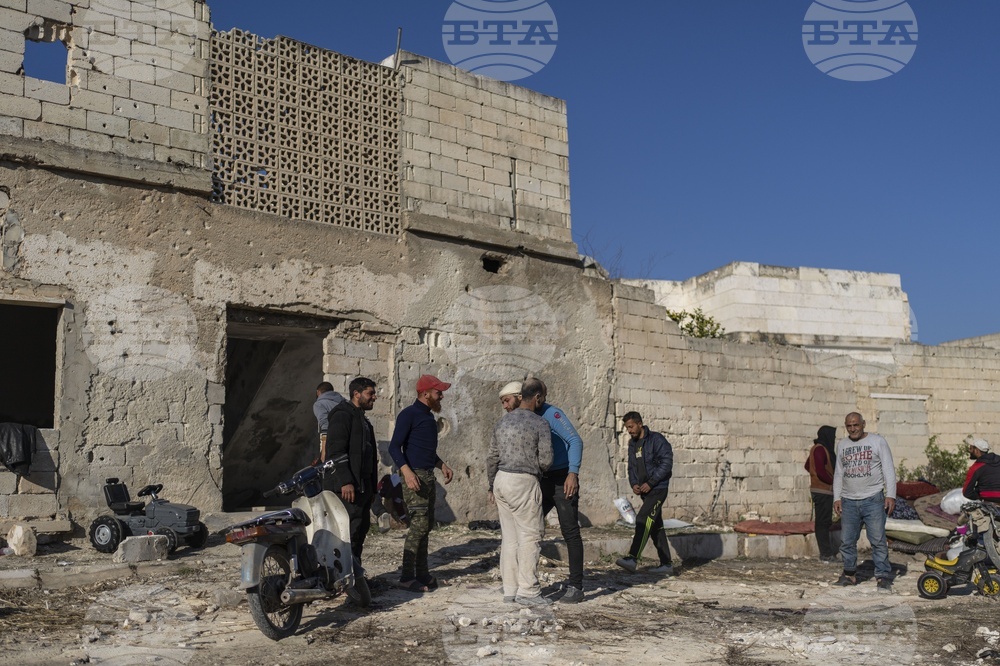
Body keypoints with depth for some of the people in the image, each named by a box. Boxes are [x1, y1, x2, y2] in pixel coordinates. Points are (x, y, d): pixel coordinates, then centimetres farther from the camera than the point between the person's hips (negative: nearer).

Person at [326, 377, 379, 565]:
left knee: (362, 528, 11)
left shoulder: (363, 420, 23)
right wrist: (345, 482, -25)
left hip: (364, 485, 10)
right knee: (351, 530, -13)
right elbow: (335, 450, -18)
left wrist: (372, 487, 24)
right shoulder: (342, 415, -8)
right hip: (349, 486, -10)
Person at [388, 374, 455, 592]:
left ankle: (422, 573, 17)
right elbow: (394, 447, -15)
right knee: (418, 525, -12)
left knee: (426, 526, 10)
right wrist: (407, 472, -27)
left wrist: (442, 465, 16)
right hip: (415, 476, -9)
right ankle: (407, 577, -7)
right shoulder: (409, 415, -9)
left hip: (429, 477, 9)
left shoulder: (429, 417, 18)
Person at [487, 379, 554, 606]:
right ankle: (527, 591, 0)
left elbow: (492, 457, 13)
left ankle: (510, 589, 14)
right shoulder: (540, 423, -8)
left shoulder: (503, 421, 10)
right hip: (524, 482, -7)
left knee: (509, 537, 10)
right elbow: (545, 459, -8)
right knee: (530, 536, -1)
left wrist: (492, 486, 21)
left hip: (501, 479, 7)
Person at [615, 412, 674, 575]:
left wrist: (650, 483, -18)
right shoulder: (633, 444, 13)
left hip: (658, 488, -8)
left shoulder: (656, 439, -11)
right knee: (656, 526, 10)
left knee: (643, 519, -20)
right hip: (645, 491, 8)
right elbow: (632, 467, 18)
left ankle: (632, 558, -28)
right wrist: (634, 484, -1)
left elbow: (666, 463, -16)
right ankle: (666, 564, 17)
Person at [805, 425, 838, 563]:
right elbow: (821, 472, -24)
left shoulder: (821, 448, 15)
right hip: (822, 490, -10)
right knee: (823, 522, -6)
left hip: (825, 490, 10)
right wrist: (833, 482, -9)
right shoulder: (820, 449, -16)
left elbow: (808, 466, 25)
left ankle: (827, 551, 21)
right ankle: (826, 554, -2)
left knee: (825, 522, 14)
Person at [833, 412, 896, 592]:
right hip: (848, 501, 4)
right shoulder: (842, 445, 13)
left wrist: (890, 495, -10)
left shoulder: (878, 441, 1)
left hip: (873, 500, -4)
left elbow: (888, 469, -2)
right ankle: (850, 574, 19)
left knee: (878, 540, -5)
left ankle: (884, 577, 1)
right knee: (847, 541, 7)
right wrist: (837, 497, 9)